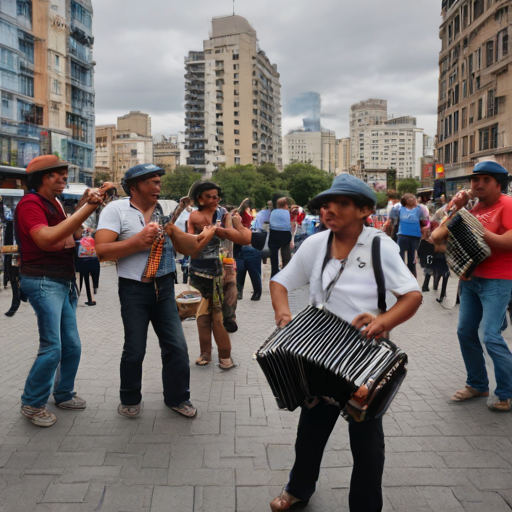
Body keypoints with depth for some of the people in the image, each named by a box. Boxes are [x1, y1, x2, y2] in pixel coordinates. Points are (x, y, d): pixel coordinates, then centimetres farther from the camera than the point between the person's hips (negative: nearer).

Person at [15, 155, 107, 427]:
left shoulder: (54, 203, 16)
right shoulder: (30, 203, -13)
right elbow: (46, 239, -28)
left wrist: (89, 206, 8)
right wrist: (86, 209, -29)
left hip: (64, 282, 9)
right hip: (43, 282, -9)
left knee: (72, 345, 11)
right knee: (52, 347, -10)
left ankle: (64, 394, 29)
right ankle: (32, 404, 9)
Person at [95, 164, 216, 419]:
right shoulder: (116, 209, -5)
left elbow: (190, 247, 8)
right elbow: (102, 251, -15)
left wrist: (172, 228, -10)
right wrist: (138, 241, -20)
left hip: (164, 286, 4)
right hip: (134, 289, -4)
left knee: (177, 346, 4)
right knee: (135, 349, 6)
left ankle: (177, 397, 25)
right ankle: (130, 399, 30)